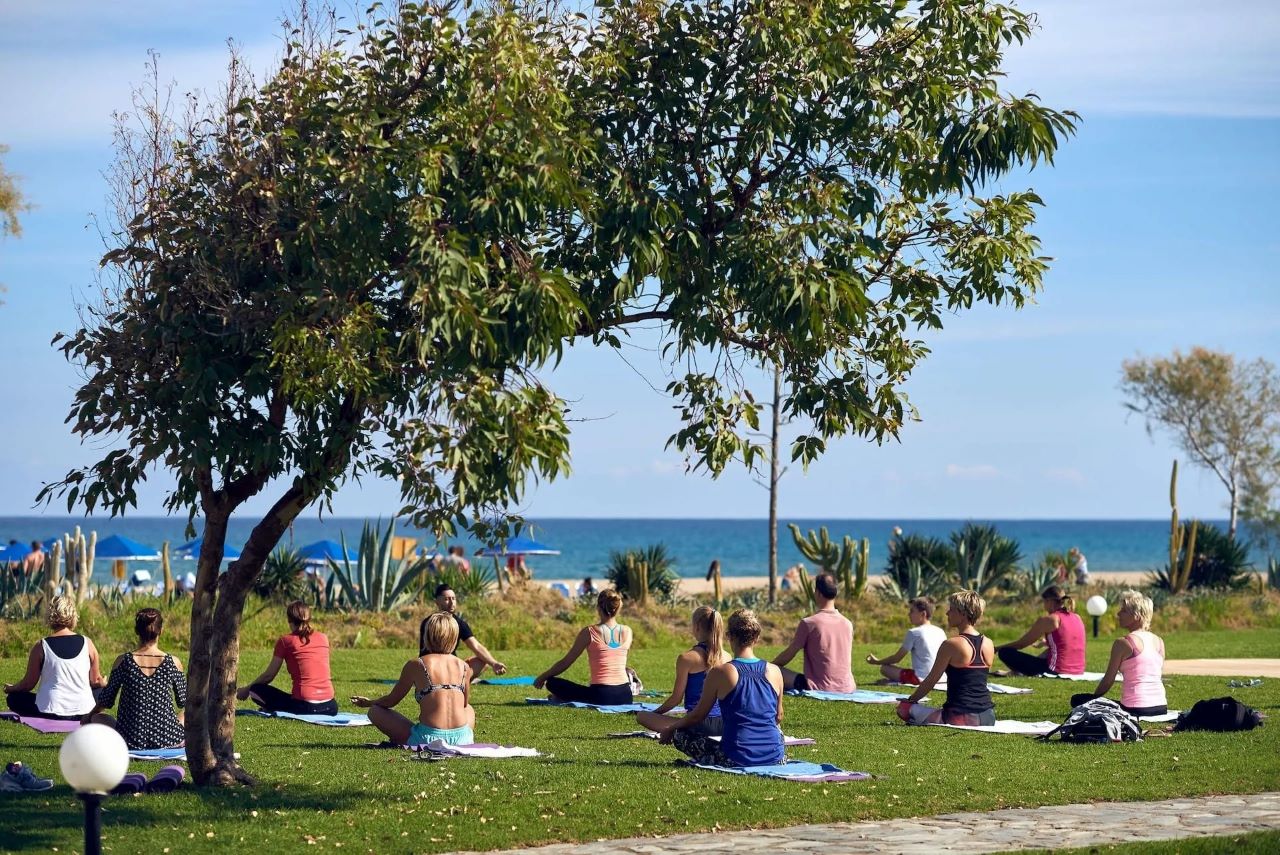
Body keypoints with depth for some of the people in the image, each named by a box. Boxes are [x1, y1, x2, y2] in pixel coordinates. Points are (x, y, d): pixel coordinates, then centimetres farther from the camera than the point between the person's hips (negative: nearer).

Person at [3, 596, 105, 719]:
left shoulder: (41, 647, -6)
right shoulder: (87, 644, -2)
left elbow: (28, 684, 2)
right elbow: (95, 681, 7)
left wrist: (11, 688, 24)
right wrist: (104, 684, 32)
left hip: (51, 712, -2)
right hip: (83, 711, 2)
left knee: (14, 698, 20)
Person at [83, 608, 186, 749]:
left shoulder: (123, 661, -8)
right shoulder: (173, 662, -8)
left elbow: (106, 700, 4)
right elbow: (183, 701, 6)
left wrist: (89, 716, 25)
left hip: (131, 740, -1)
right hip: (167, 740, 1)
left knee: (96, 718, 27)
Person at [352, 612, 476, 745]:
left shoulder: (416, 665, -1)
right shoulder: (463, 667, 8)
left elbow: (392, 700, 10)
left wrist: (368, 703, 32)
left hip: (428, 739, -3)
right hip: (461, 739, 3)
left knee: (375, 712, 16)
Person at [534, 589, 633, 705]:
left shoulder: (589, 632, -6)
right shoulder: (627, 632, 3)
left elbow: (565, 662, 3)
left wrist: (542, 677, 14)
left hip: (601, 696, -4)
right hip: (625, 697, 4)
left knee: (552, 682, 9)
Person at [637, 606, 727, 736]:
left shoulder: (686, 658, -11)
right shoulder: (726, 658, 3)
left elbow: (676, 699, -6)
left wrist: (656, 712, 13)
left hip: (698, 723, -6)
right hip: (723, 725, 7)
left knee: (642, 716, 1)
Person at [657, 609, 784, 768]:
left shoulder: (720, 673, -9)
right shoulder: (774, 672, 1)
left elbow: (697, 716, 0)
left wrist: (670, 729, 19)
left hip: (736, 759, -4)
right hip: (774, 758, 4)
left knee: (679, 733, 12)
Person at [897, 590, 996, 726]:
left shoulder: (951, 645, -12)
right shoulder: (988, 644, 7)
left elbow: (931, 681, -4)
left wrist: (910, 701, 11)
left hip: (962, 718, -7)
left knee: (907, 709, 5)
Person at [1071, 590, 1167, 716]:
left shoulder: (1123, 643, -9)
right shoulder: (1159, 642, 8)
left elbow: (1108, 680, -4)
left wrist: (1093, 698, 13)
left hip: (1136, 709, -8)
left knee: (1077, 700, 3)